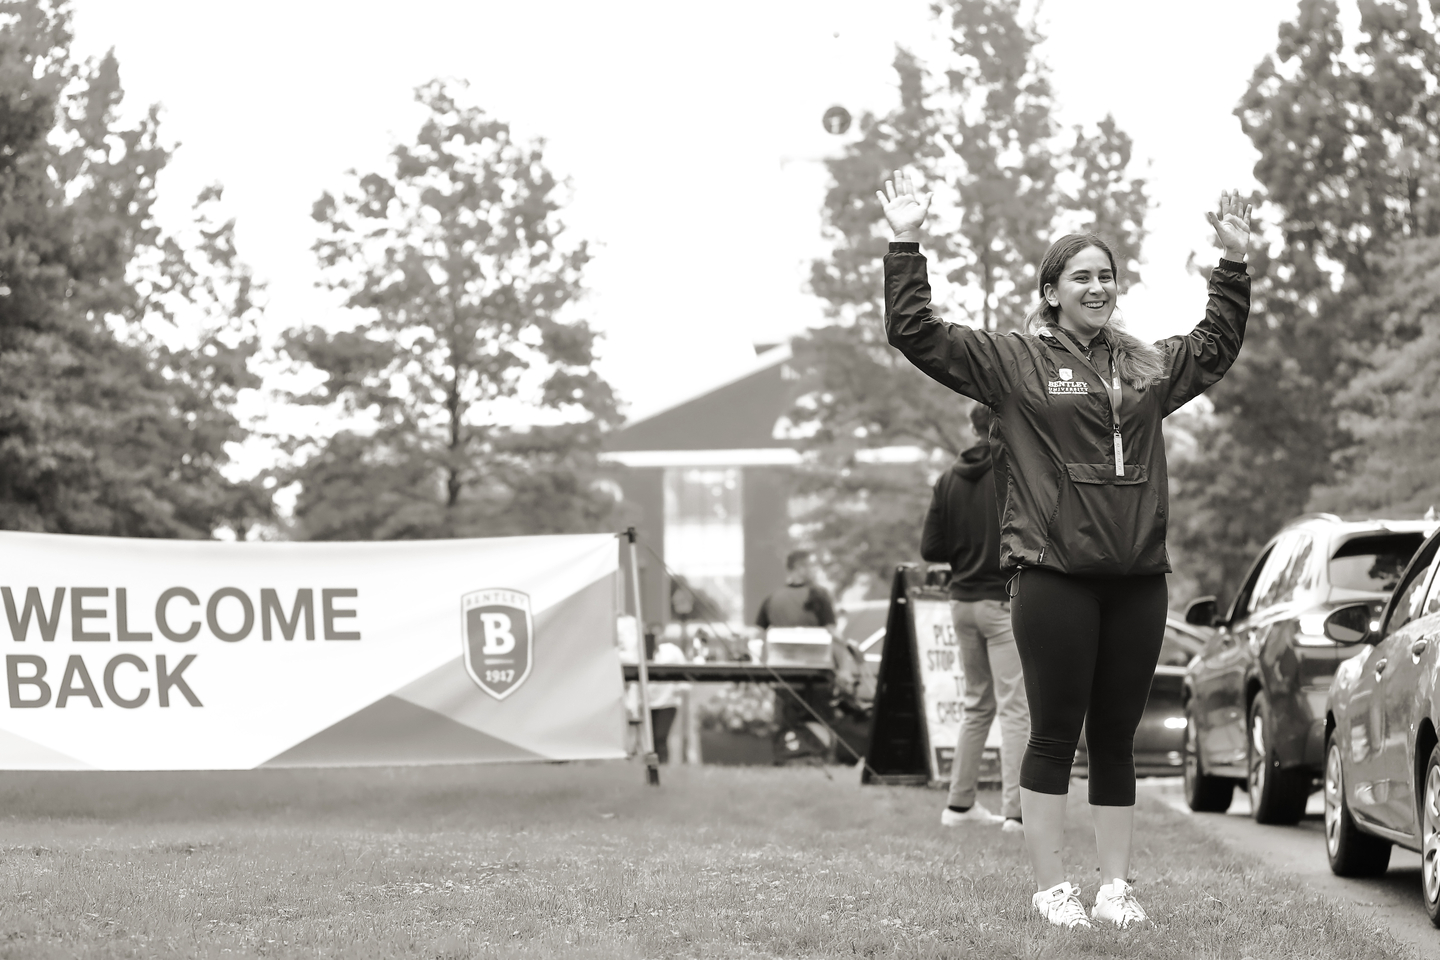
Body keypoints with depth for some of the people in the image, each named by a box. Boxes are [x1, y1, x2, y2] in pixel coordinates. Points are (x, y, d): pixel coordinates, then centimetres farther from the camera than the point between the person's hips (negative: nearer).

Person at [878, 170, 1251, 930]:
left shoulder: (1149, 367, 16)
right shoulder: (1014, 362, 2)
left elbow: (1217, 345, 33)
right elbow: (916, 334, -3)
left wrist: (1234, 262, 28)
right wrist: (906, 247, -9)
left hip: (1137, 579, 4)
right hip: (1052, 576, -4)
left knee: (1116, 739, 8)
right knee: (1055, 736, -1)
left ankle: (1116, 885, 14)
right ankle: (1051, 889, 4)